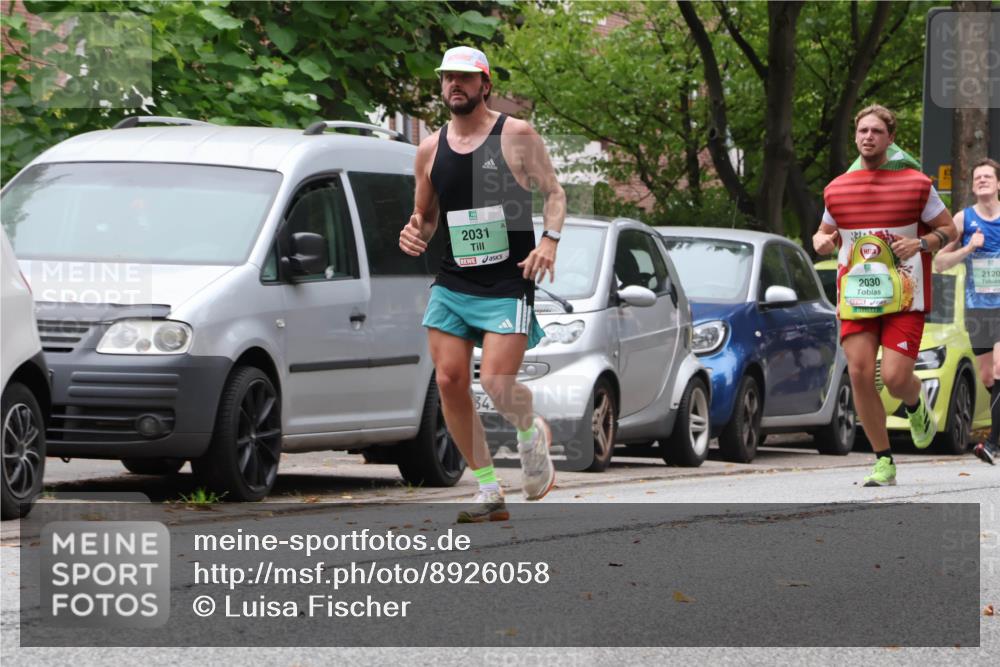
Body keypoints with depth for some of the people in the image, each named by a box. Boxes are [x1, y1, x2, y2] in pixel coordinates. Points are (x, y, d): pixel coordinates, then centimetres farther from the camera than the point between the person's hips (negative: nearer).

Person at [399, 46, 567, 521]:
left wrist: (550, 240, -14)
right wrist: (414, 234, -5)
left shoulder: (517, 136, -2)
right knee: (449, 381, -6)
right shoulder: (430, 150, 9)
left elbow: (553, 192, 3)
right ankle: (489, 492, 5)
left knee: (496, 382, -16)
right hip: (452, 282, 4)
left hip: (509, 283, -4)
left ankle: (531, 433, 20)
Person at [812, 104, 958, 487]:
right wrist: (821, 241, -2)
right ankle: (883, 462, 4)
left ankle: (916, 405, 27)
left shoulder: (916, 183, 0)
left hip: (904, 299, -3)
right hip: (855, 296, 3)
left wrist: (920, 243, -13)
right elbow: (826, 231, 23)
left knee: (896, 378, -13)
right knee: (859, 374, -8)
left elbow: (948, 229, 6)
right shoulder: (837, 189, 8)